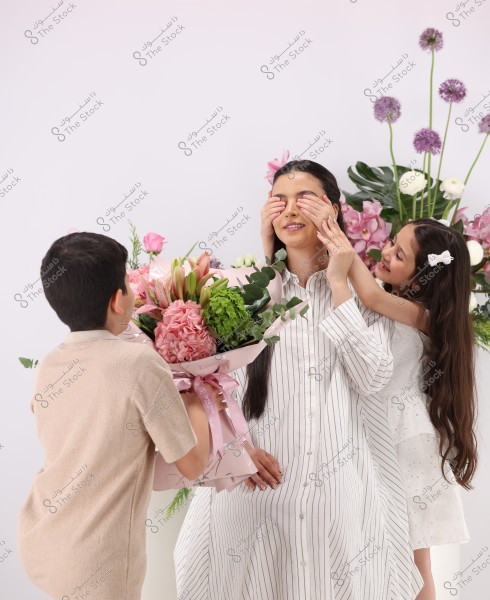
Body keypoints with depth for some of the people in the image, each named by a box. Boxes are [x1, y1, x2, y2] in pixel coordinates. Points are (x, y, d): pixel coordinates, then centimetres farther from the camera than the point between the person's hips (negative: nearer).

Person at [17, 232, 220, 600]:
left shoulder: (48, 367, 0)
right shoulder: (141, 363, -19)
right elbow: (193, 465, -12)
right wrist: (194, 399, 4)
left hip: (39, 544, 6)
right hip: (92, 567, -6)